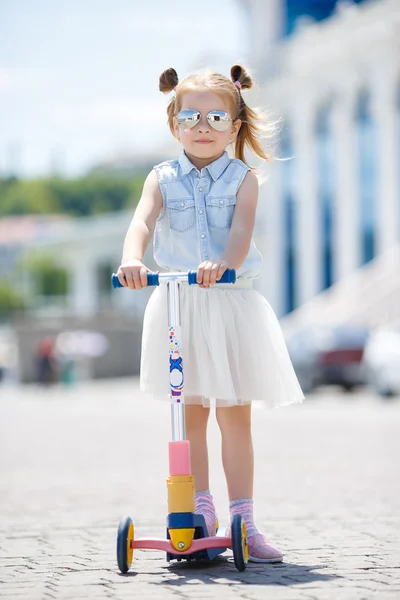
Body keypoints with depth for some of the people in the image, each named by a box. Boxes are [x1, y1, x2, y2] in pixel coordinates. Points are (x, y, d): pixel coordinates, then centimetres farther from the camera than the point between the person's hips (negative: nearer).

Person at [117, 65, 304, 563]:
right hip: (177, 305, 1)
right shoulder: (162, 179, 3)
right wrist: (132, 259, -35)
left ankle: (242, 521, 6)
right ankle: (200, 512, 18)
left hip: (232, 302, -1)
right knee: (190, 413, 7)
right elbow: (142, 222, -13)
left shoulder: (242, 179, 1)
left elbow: (241, 232, -15)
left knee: (235, 415, 2)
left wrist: (222, 264, -36)